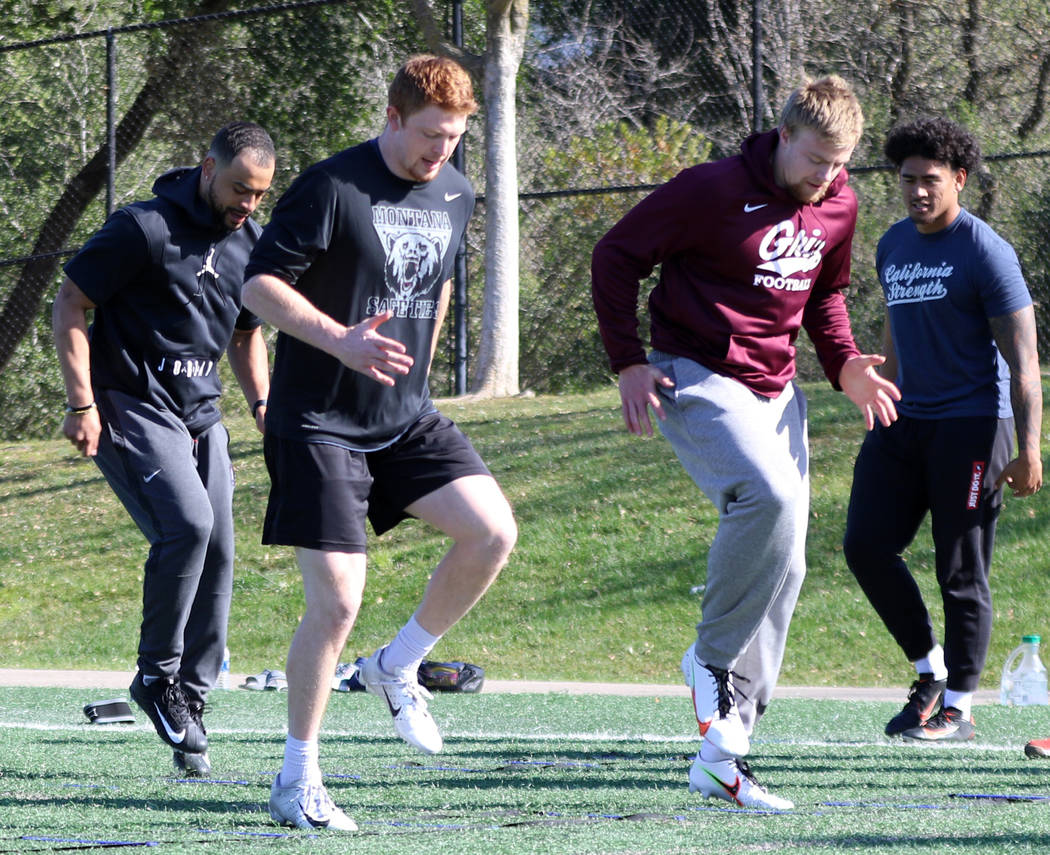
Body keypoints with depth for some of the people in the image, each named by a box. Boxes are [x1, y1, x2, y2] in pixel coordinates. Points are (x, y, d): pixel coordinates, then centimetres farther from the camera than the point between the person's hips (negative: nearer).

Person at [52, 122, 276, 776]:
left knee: (218, 555, -1)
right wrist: (82, 401, -15)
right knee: (187, 525, -24)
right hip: (131, 407, -7)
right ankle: (156, 674, -8)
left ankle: (190, 701, 8)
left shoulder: (251, 243, 9)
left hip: (202, 415, 7)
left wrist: (263, 405, 8)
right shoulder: (145, 229, -12)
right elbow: (70, 303, -8)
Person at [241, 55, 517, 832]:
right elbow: (259, 283, -16)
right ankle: (297, 781, 4)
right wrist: (341, 341, -28)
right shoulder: (331, 187, -14)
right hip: (319, 423, -6)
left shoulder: (456, 195, 8)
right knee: (336, 603, -11)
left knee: (493, 533, -14)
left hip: (406, 418, 6)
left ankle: (398, 666, 10)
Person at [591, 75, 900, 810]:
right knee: (770, 497, -33)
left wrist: (845, 364, 5)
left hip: (776, 387, 7)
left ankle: (722, 757, 7)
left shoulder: (838, 204, 6)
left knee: (785, 567, 1)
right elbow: (616, 255, -7)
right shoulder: (714, 191, -14)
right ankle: (712, 657, -11)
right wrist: (629, 362, -12)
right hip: (698, 379, -7)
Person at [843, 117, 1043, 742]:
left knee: (962, 571, -4)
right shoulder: (893, 247, 13)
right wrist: (884, 413, 23)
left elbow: (1023, 359, -11)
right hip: (906, 423, 7)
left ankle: (958, 707, 3)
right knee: (867, 545, -3)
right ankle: (929, 669, 12)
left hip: (971, 426, -7)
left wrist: (1028, 451, -16)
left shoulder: (985, 252, -9)